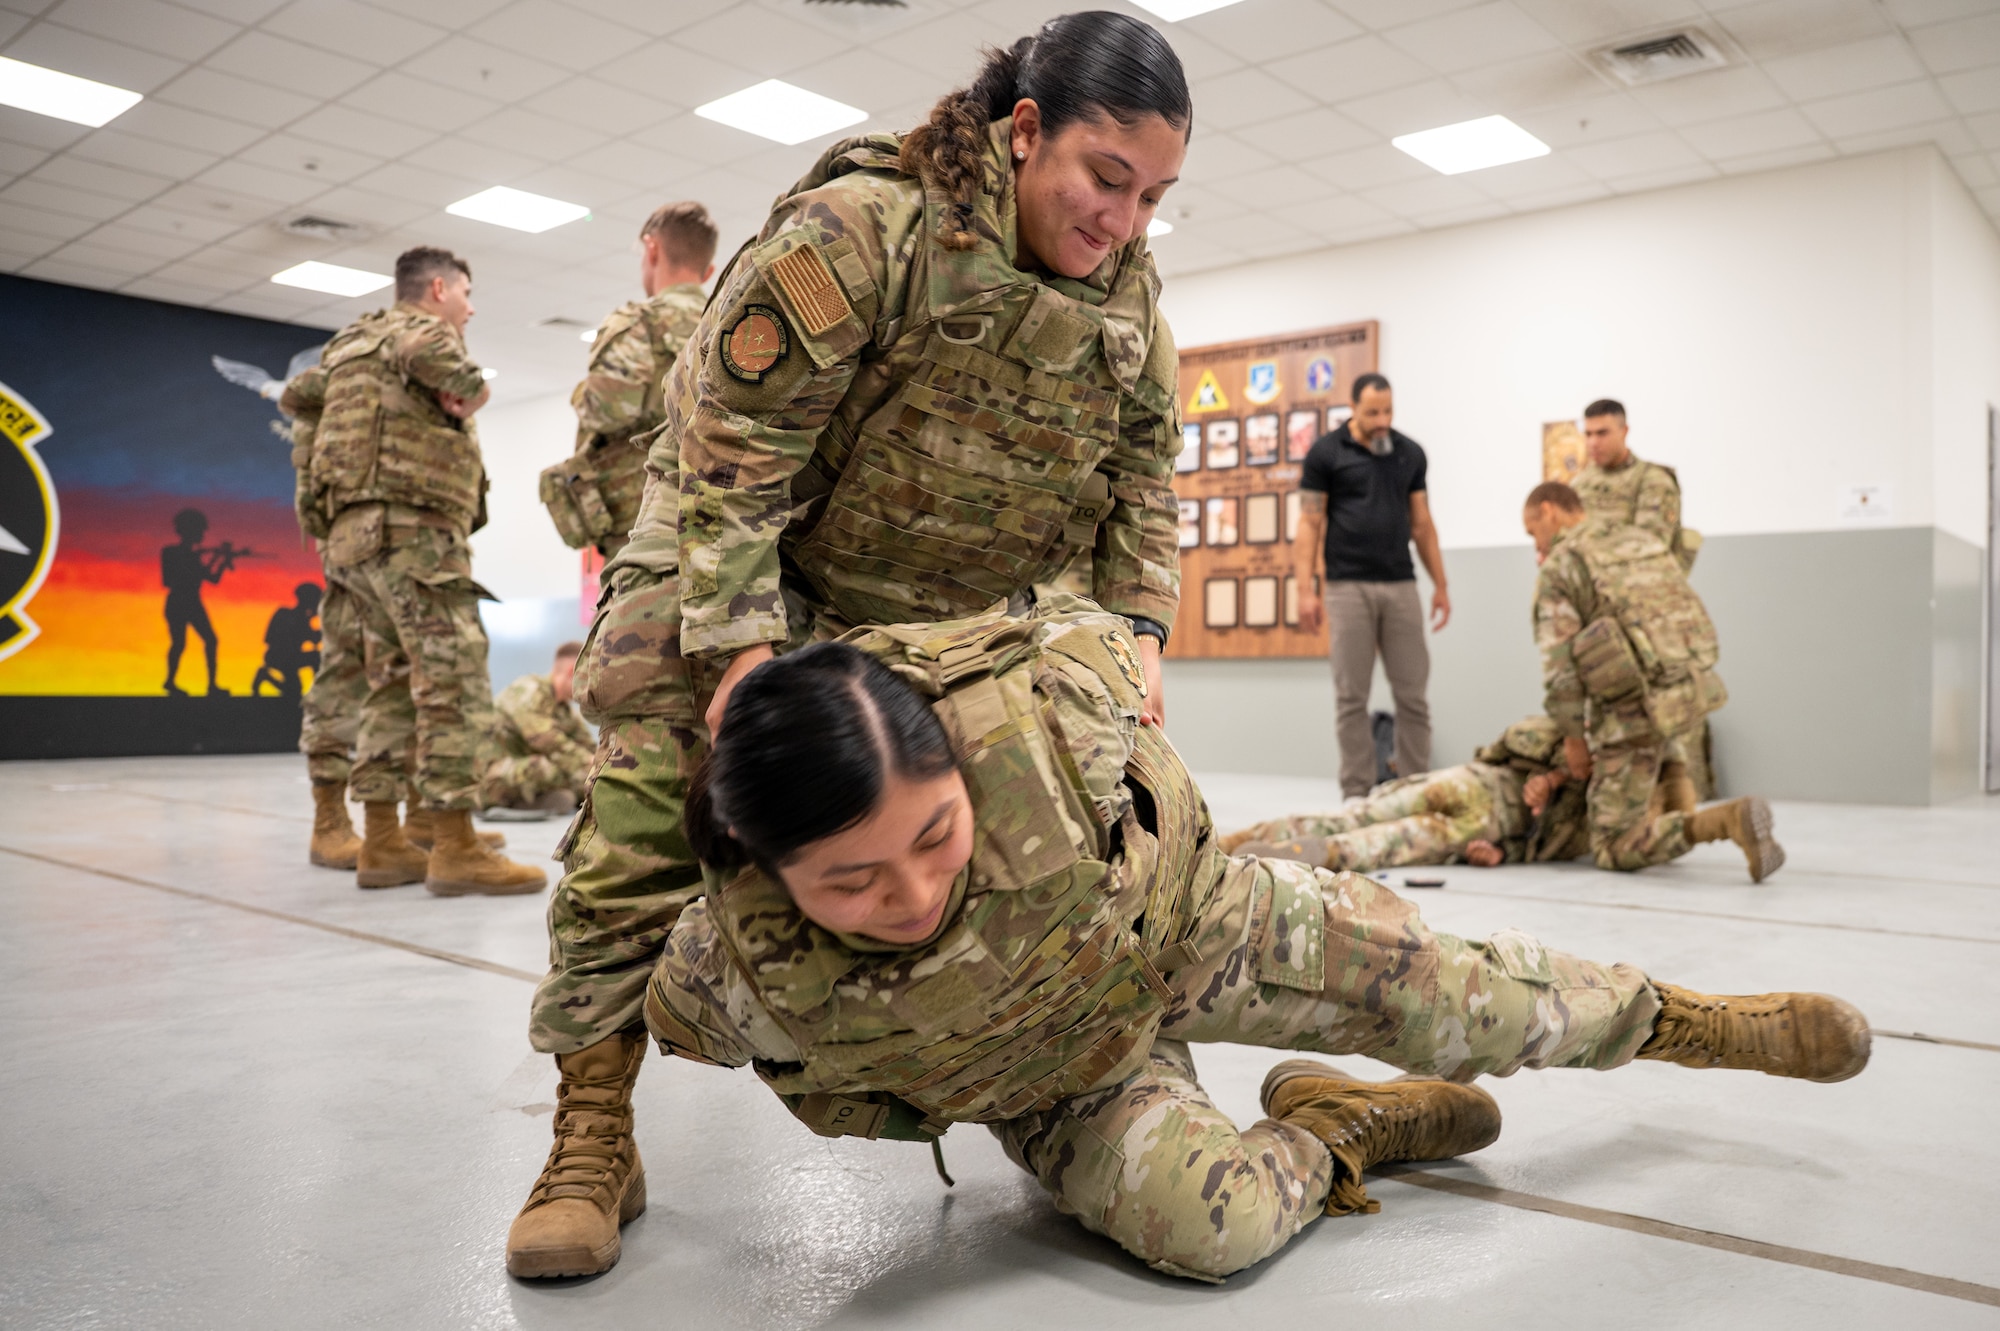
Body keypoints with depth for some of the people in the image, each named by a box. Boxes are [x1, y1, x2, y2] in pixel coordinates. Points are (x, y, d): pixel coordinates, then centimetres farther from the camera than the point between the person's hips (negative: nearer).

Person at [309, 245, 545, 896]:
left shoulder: (358, 343, 26)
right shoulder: (416, 329, -4)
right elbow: (434, 353, -29)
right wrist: (470, 390, -9)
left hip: (358, 533, 10)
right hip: (413, 530, -10)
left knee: (393, 688, 11)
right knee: (454, 687, -10)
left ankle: (381, 844, 12)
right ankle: (456, 850, -11)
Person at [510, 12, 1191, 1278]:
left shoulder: (1129, 287, -5)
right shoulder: (858, 229, -27)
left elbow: (1145, 476, 0)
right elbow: (728, 443, -26)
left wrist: (1138, 632, -14)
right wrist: (743, 643, -31)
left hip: (942, 609, 6)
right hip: (747, 564, -5)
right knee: (654, 801, -15)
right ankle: (592, 1141, -5)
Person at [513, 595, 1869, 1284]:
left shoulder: (1038, 715, -42)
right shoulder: (737, 968, -38)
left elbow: (1102, 623, -14)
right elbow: (632, 1009, -10)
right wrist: (602, 1126, 2)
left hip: (1193, 923, 0)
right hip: (1053, 1075, 0)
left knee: (1462, 1002, 5)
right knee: (1211, 1220, -26)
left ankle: (1681, 1018, 38)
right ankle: (1336, 1129, 10)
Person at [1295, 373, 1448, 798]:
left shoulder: (1410, 453, 9)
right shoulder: (1325, 452, -1)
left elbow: (1422, 523, 13)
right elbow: (1310, 523, -2)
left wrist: (1440, 584, 10)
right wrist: (1306, 588, -9)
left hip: (1400, 585, 3)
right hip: (1348, 587, -3)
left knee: (1413, 692, 4)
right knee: (1352, 696, 1)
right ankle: (1357, 791, 7)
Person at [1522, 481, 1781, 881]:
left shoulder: (1557, 570, -5)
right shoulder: (1642, 539, 18)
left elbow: (1560, 669, -13)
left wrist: (1573, 738, 2)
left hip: (1635, 711, -7)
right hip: (1693, 690, 7)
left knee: (1616, 851, 3)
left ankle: (1731, 820, -18)